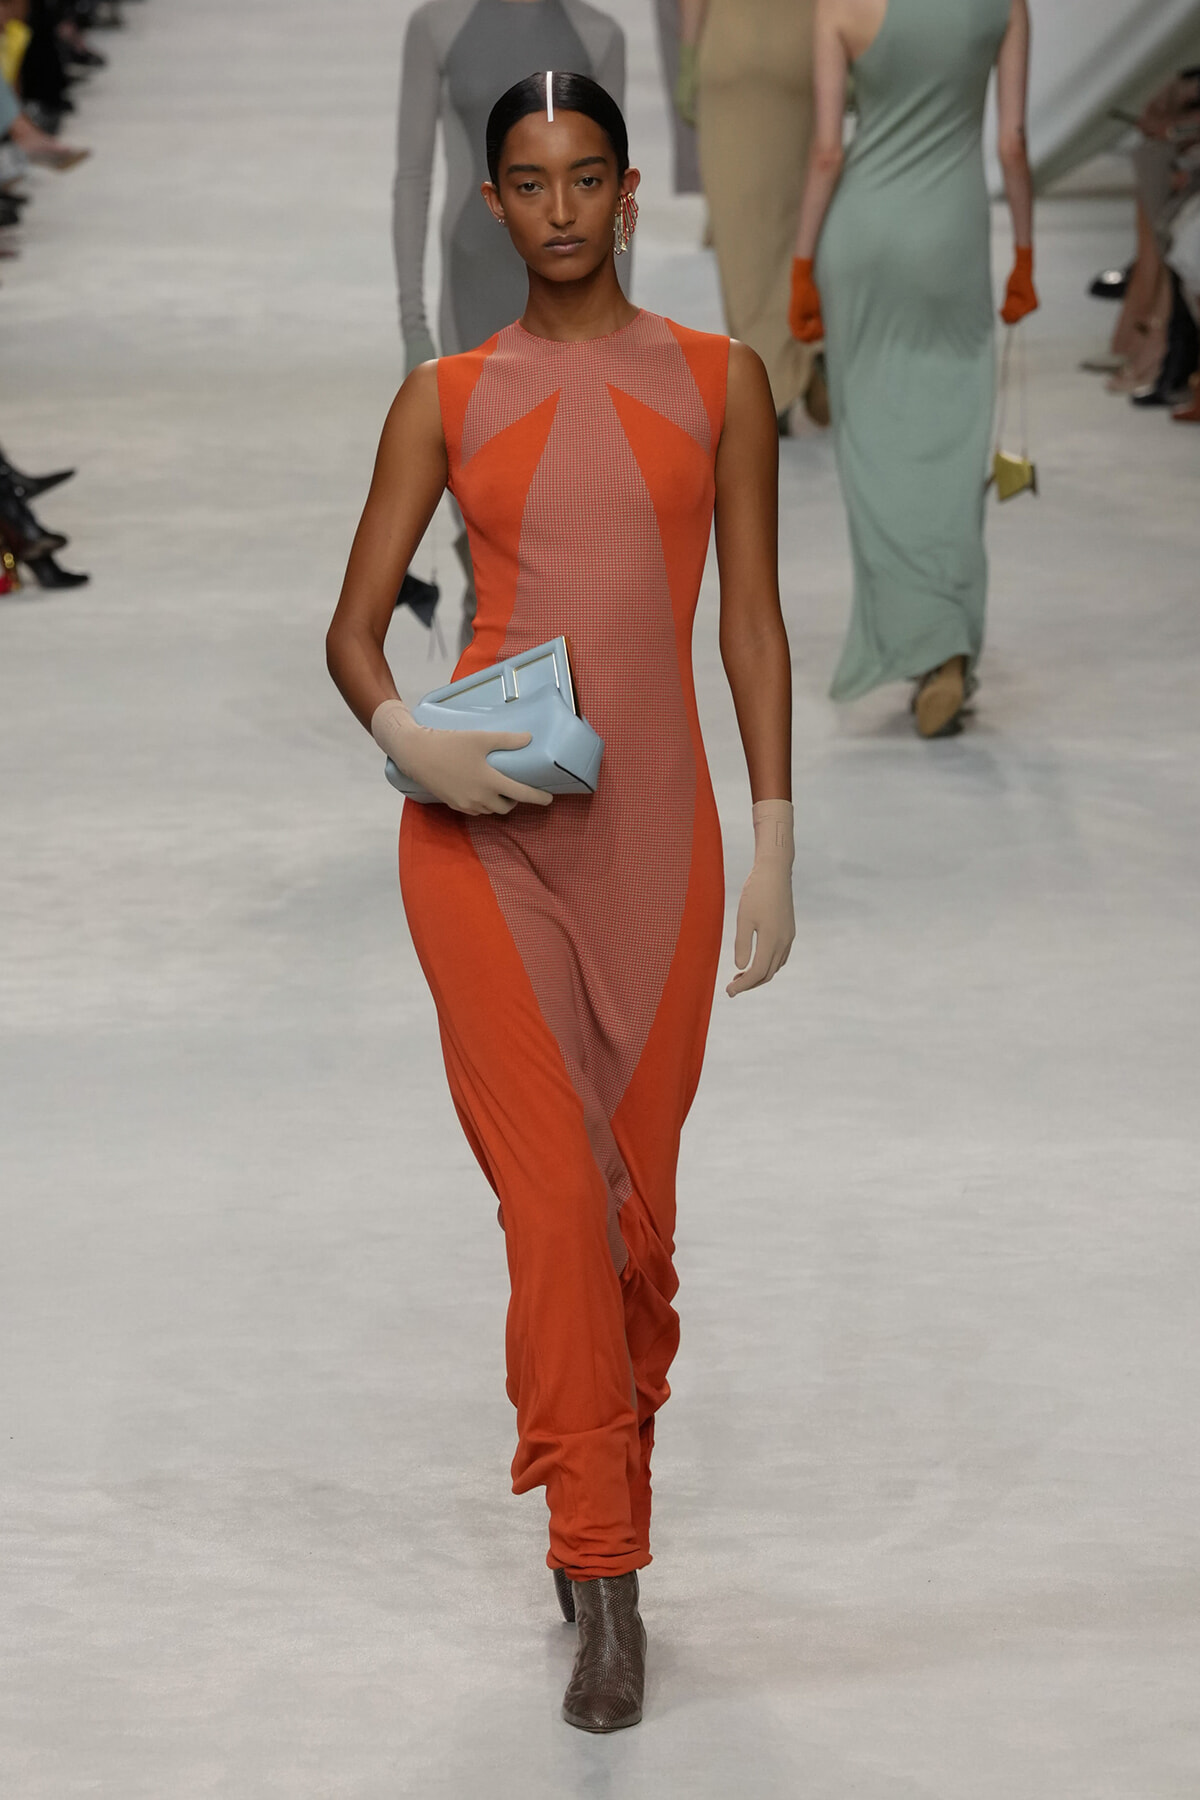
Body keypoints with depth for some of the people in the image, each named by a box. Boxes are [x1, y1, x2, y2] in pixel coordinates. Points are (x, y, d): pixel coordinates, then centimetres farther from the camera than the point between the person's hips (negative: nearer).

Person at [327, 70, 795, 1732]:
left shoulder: (720, 382, 7)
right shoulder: (448, 399, 6)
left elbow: (755, 619, 7)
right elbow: (354, 626, 7)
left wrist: (774, 838, 2)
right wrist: (404, 737, -14)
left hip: (652, 826, 1)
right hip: (482, 828, -1)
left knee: (638, 1194, 6)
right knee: (556, 1191, -9)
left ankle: (603, 1526, 26)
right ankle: (605, 1581, -5)